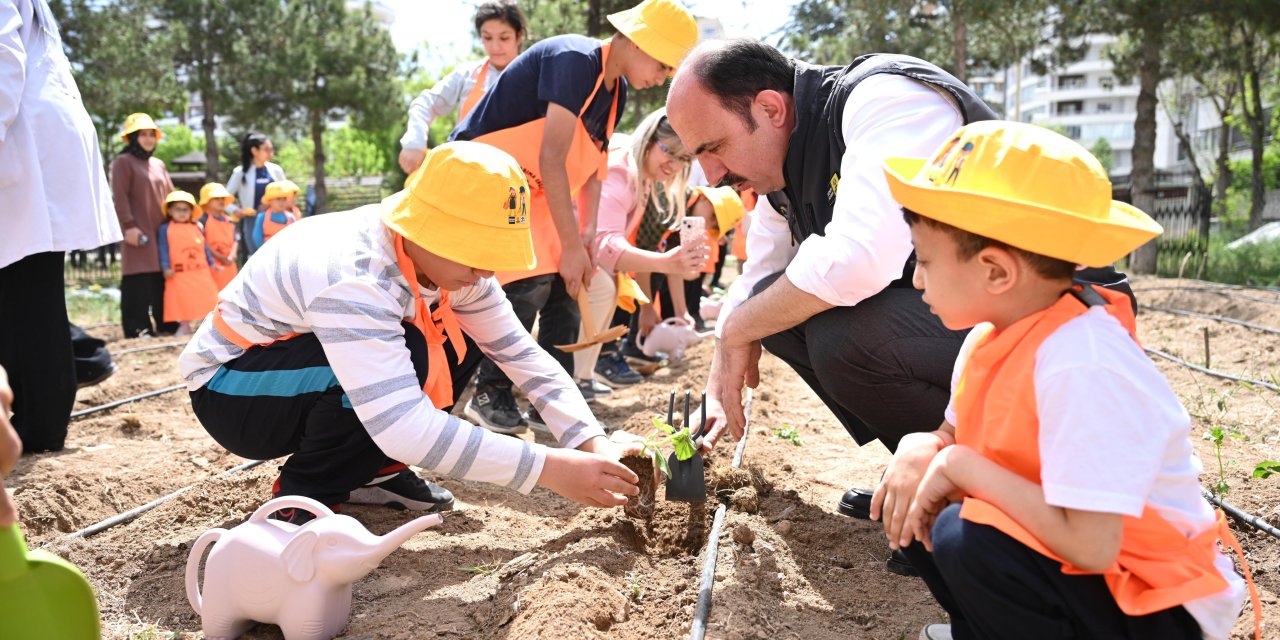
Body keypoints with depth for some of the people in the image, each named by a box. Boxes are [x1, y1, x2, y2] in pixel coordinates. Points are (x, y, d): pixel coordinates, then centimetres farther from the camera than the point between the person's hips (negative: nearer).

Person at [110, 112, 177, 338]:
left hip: (163, 232, 7)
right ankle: (138, 327, -5)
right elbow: (119, 197, -10)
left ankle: (167, 324, 13)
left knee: (164, 280, 8)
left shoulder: (158, 164, 20)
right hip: (139, 232, -7)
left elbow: (170, 196, 21)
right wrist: (129, 225, -17)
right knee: (139, 283, -7)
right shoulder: (123, 162, -2)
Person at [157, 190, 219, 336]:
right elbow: (164, 250, -3)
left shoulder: (198, 227, 12)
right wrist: (166, 267, -11)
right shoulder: (165, 229, 2)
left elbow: (205, 246, 15)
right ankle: (184, 326, 10)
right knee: (183, 300, -2)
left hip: (201, 271, 3)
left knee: (205, 297, 5)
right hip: (180, 273, -3)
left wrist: (211, 263, 12)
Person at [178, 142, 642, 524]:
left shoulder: (450, 259, -13)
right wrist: (549, 468, -42)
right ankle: (301, 499, -11)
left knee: (460, 345, -9)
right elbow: (403, 426, -44)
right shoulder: (355, 278, -37)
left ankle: (372, 471, 4)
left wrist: (595, 443, -25)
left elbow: (524, 355, -11)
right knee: (403, 356, -32)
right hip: (228, 388, -7)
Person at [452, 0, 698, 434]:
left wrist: (587, 232, -5)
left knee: (564, 284, 1)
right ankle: (490, 395, -3)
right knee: (529, 282, -19)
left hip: (533, 189, 9)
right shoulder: (574, 61, -24)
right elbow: (551, 159, -29)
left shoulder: (616, 89, 4)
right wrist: (571, 245, -27)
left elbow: (592, 162, 7)